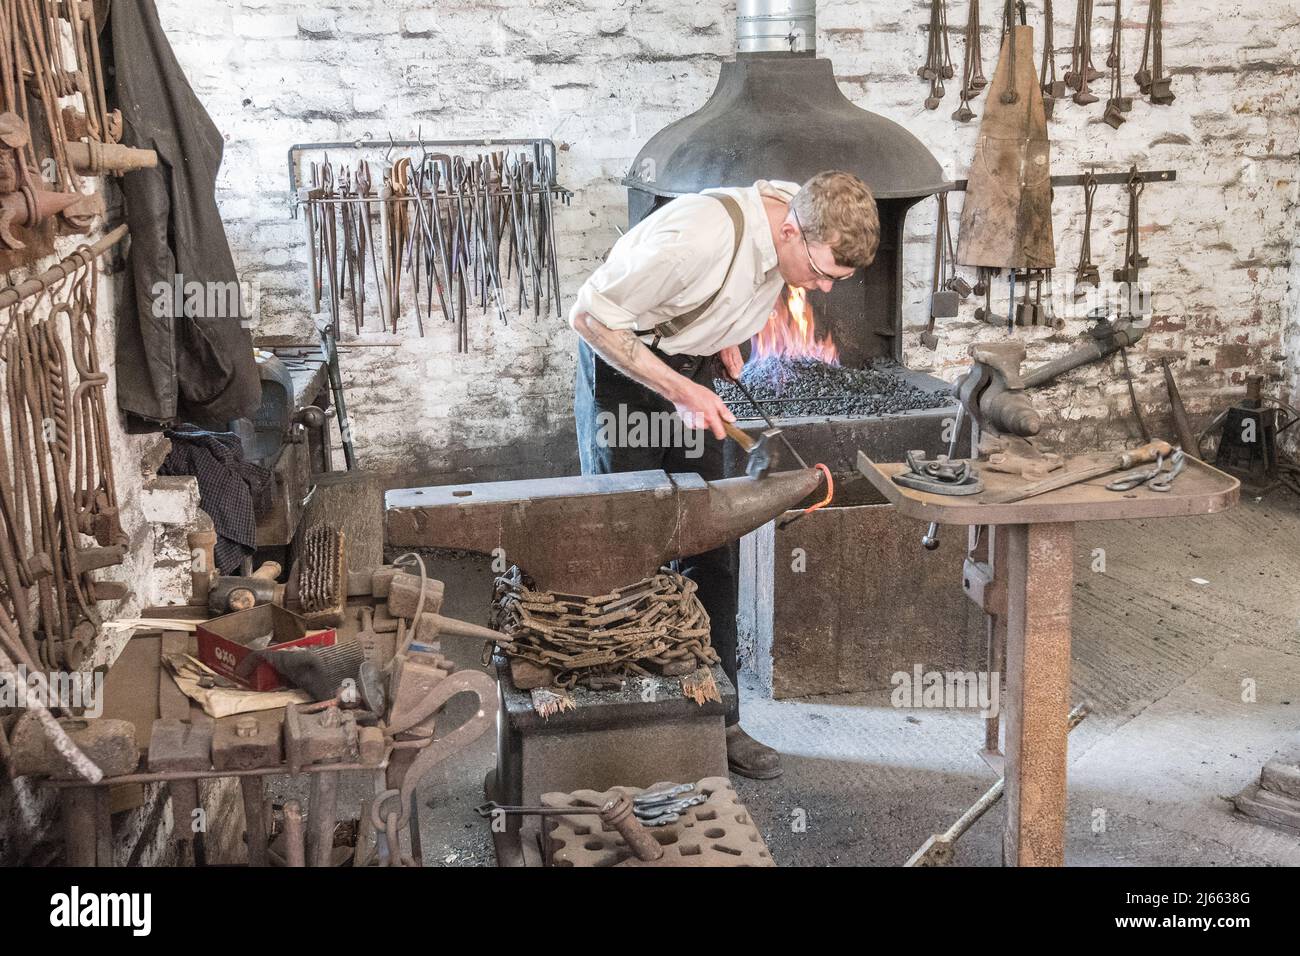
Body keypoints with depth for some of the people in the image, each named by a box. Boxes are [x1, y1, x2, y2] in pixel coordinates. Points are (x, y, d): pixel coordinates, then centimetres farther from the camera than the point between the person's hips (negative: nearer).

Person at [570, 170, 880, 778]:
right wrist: (678, 391, -27)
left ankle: (717, 719, 14)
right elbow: (589, 316, -25)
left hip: (693, 376, 7)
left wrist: (726, 337, -4)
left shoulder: (802, 236, -9)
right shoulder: (699, 236, -33)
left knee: (712, 552, 5)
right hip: (622, 371, -6)